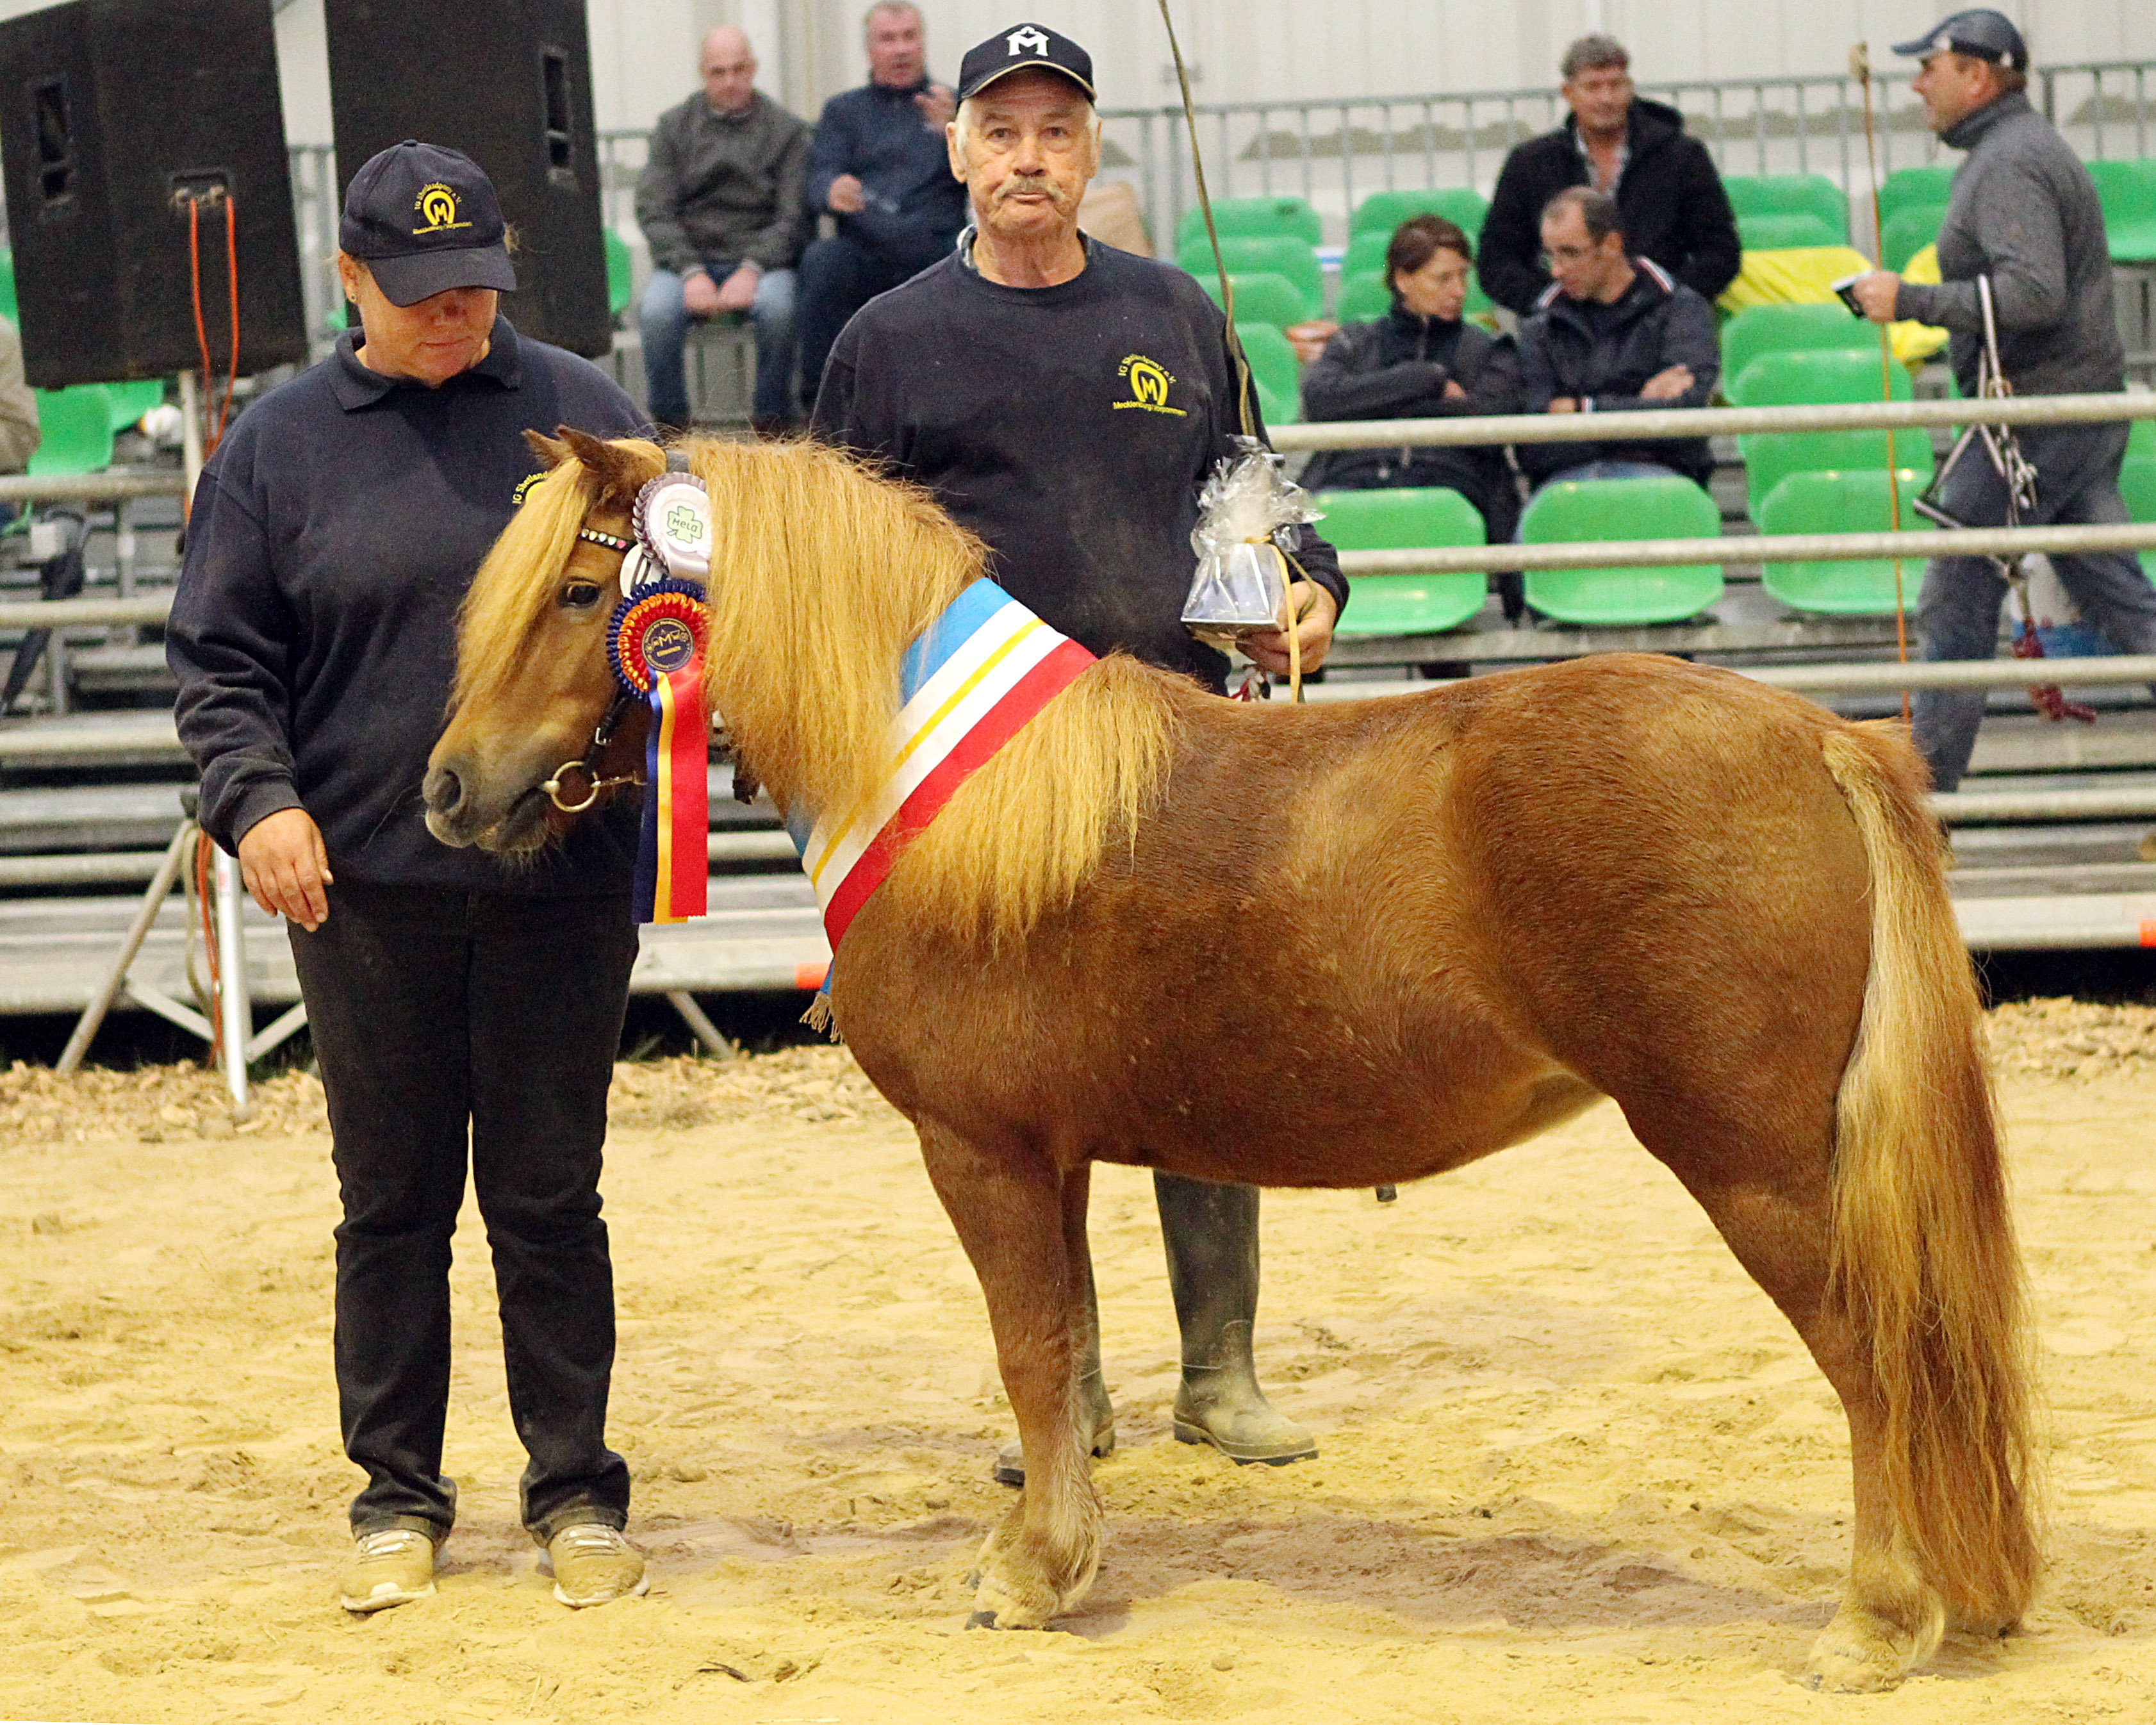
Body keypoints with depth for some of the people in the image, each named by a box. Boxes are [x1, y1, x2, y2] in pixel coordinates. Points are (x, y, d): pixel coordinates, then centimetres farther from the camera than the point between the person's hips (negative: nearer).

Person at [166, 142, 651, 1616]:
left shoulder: (583, 412, 6)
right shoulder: (282, 442, 4)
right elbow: (220, 659, 5)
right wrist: (256, 796, -11)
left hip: (563, 873, 0)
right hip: (363, 877, 0)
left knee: (550, 1200, 6)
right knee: (391, 1203, 7)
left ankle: (578, 1492, 16)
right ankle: (399, 1498, 17)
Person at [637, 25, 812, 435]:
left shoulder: (786, 131, 8)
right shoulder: (674, 127, 11)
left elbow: (792, 217, 1)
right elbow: (654, 211, 2)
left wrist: (752, 270, -16)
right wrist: (692, 272, -13)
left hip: (759, 258, -1)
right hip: (687, 258, 1)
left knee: (778, 307, -35)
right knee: (656, 312, -32)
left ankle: (772, 423, -18)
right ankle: (670, 427, -16)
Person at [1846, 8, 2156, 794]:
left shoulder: (2007, 165, -15)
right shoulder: (2027, 146, 18)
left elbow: (2034, 292, -27)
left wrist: (1912, 300, -21)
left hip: (2035, 417, -10)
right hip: (2085, 404, 10)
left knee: (1955, 599, -3)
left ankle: (1925, 782, 2)